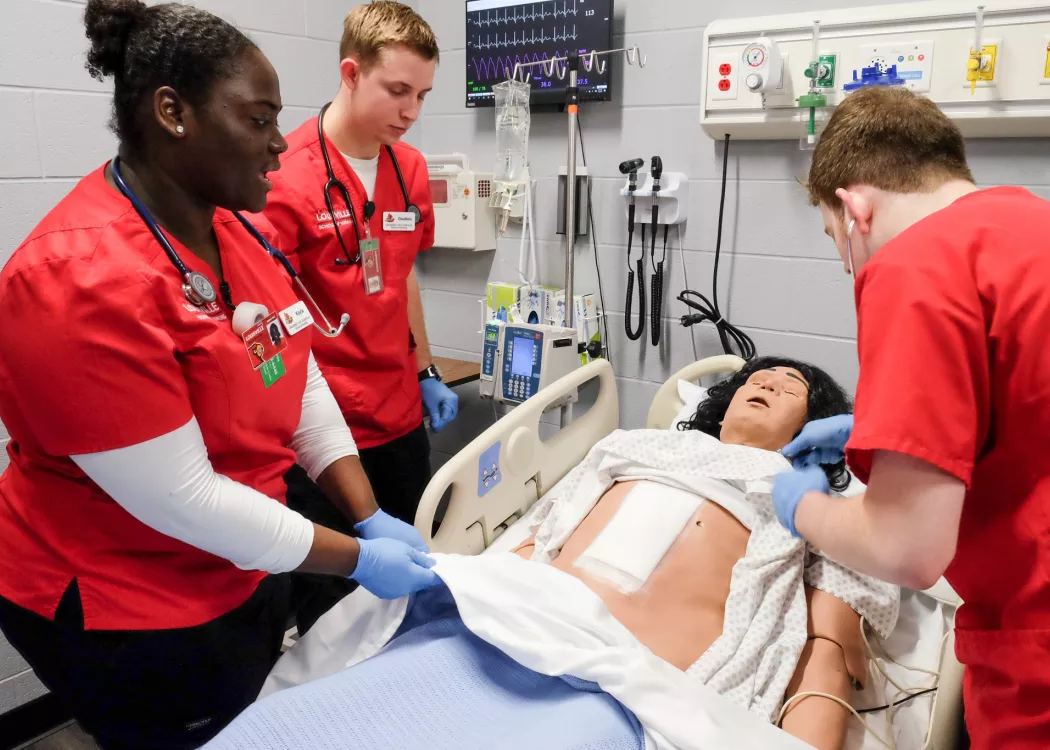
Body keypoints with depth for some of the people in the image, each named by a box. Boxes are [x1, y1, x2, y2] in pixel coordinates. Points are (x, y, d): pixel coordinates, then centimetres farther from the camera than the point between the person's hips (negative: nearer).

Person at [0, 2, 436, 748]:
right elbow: (182, 499, -27)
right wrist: (358, 560, -19)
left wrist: (373, 520, -7)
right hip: (126, 612, -7)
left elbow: (301, 386, 0)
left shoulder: (237, 229, -1)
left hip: (244, 574, 7)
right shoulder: (77, 283, -27)